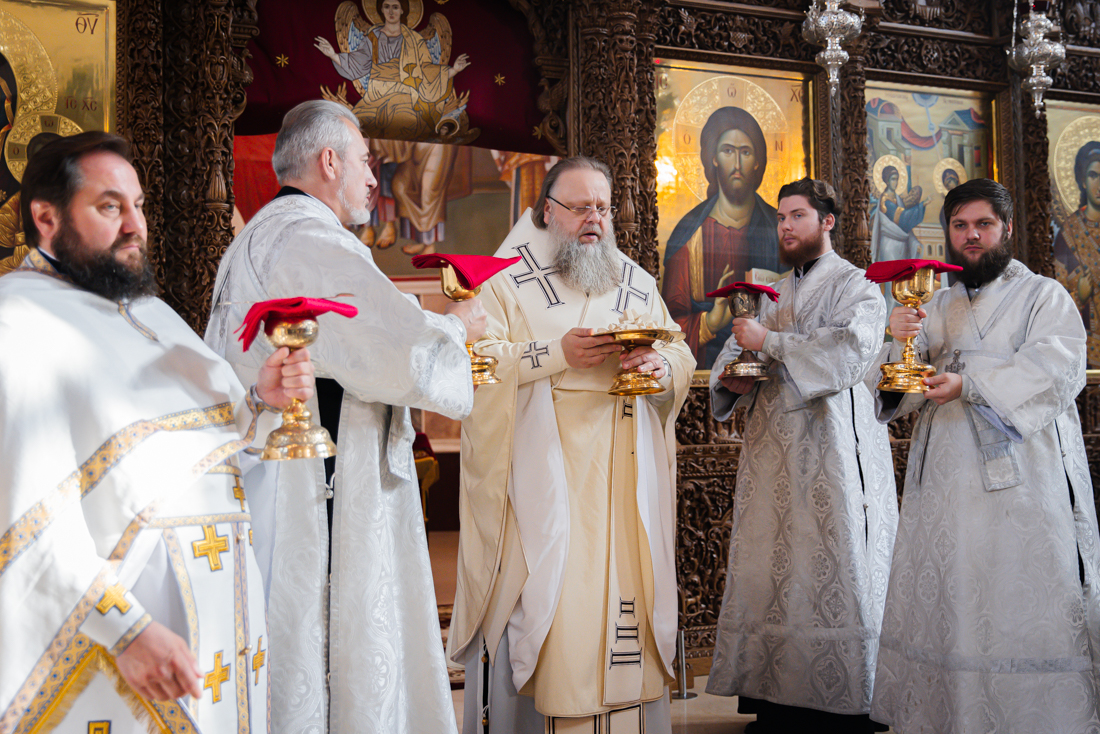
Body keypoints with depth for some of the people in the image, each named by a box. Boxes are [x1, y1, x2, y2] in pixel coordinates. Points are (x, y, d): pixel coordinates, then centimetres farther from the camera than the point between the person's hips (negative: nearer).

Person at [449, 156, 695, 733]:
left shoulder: (637, 284, 18)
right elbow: (475, 361, -9)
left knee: (627, 593, 3)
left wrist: (659, 366, -11)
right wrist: (557, 355, -18)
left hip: (623, 477, 4)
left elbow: (682, 361, 12)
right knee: (535, 598, -7)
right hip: (540, 476, -4)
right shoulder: (507, 278, 4)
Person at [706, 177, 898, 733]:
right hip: (772, 453, 6)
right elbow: (733, 350, 22)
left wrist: (768, 342, -15)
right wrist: (731, 376, -2)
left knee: (833, 578, -5)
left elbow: (852, 351, -17)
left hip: (831, 455, -6)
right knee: (771, 577, 3)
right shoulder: (774, 294, 20)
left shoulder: (855, 286, 0)